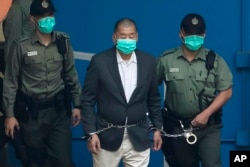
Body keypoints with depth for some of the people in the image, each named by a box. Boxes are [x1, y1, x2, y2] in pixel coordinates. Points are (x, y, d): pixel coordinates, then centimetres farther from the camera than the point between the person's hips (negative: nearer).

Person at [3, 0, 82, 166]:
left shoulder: (63, 41, 0)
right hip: (31, 111, -1)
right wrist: (9, 114, -4)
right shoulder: (21, 45, -8)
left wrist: (77, 104, 6)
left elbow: (71, 75, 8)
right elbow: (11, 82, -3)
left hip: (59, 109, 2)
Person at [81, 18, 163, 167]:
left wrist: (157, 128, 9)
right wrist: (91, 133, -9)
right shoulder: (100, 61, -8)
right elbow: (88, 100, -5)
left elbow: (154, 98, 9)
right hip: (107, 136, -2)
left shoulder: (148, 61, 0)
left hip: (138, 137, 2)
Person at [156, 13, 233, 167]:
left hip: (208, 126, -1)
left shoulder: (215, 60, -2)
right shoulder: (166, 59, -3)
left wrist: (206, 114, -13)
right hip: (177, 126, 1)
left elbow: (226, 91, -2)